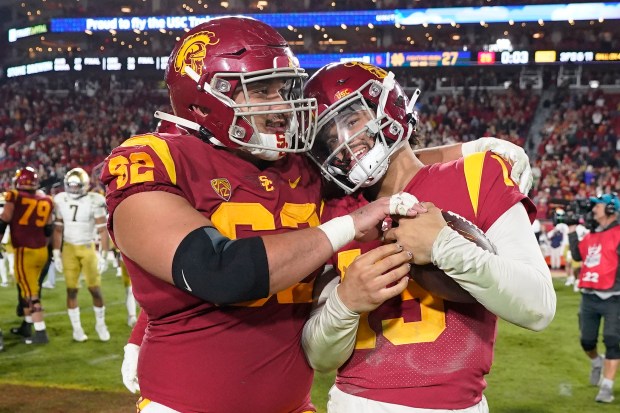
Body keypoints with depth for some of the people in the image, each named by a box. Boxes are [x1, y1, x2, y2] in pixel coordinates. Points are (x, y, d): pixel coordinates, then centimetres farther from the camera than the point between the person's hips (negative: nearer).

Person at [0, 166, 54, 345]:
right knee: (30, 288, 19)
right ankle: (26, 326, 30)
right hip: (41, 251, 6)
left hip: (25, 251, -6)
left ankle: (41, 333, -4)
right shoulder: (45, 200, 5)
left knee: (30, 292, -3)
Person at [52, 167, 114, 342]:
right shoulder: (61, 201, -2)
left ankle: (100, 324, 20)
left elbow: (103, 231, -11)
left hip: (88, 249, -2)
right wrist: (56, 254, 4)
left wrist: (104, 256, -14)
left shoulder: (94, 202, -13)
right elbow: (58, 229, 7)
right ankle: (77, 328, 14)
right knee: (71, 289, 3)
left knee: (95, 288, 0)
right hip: (69, 249, 2)